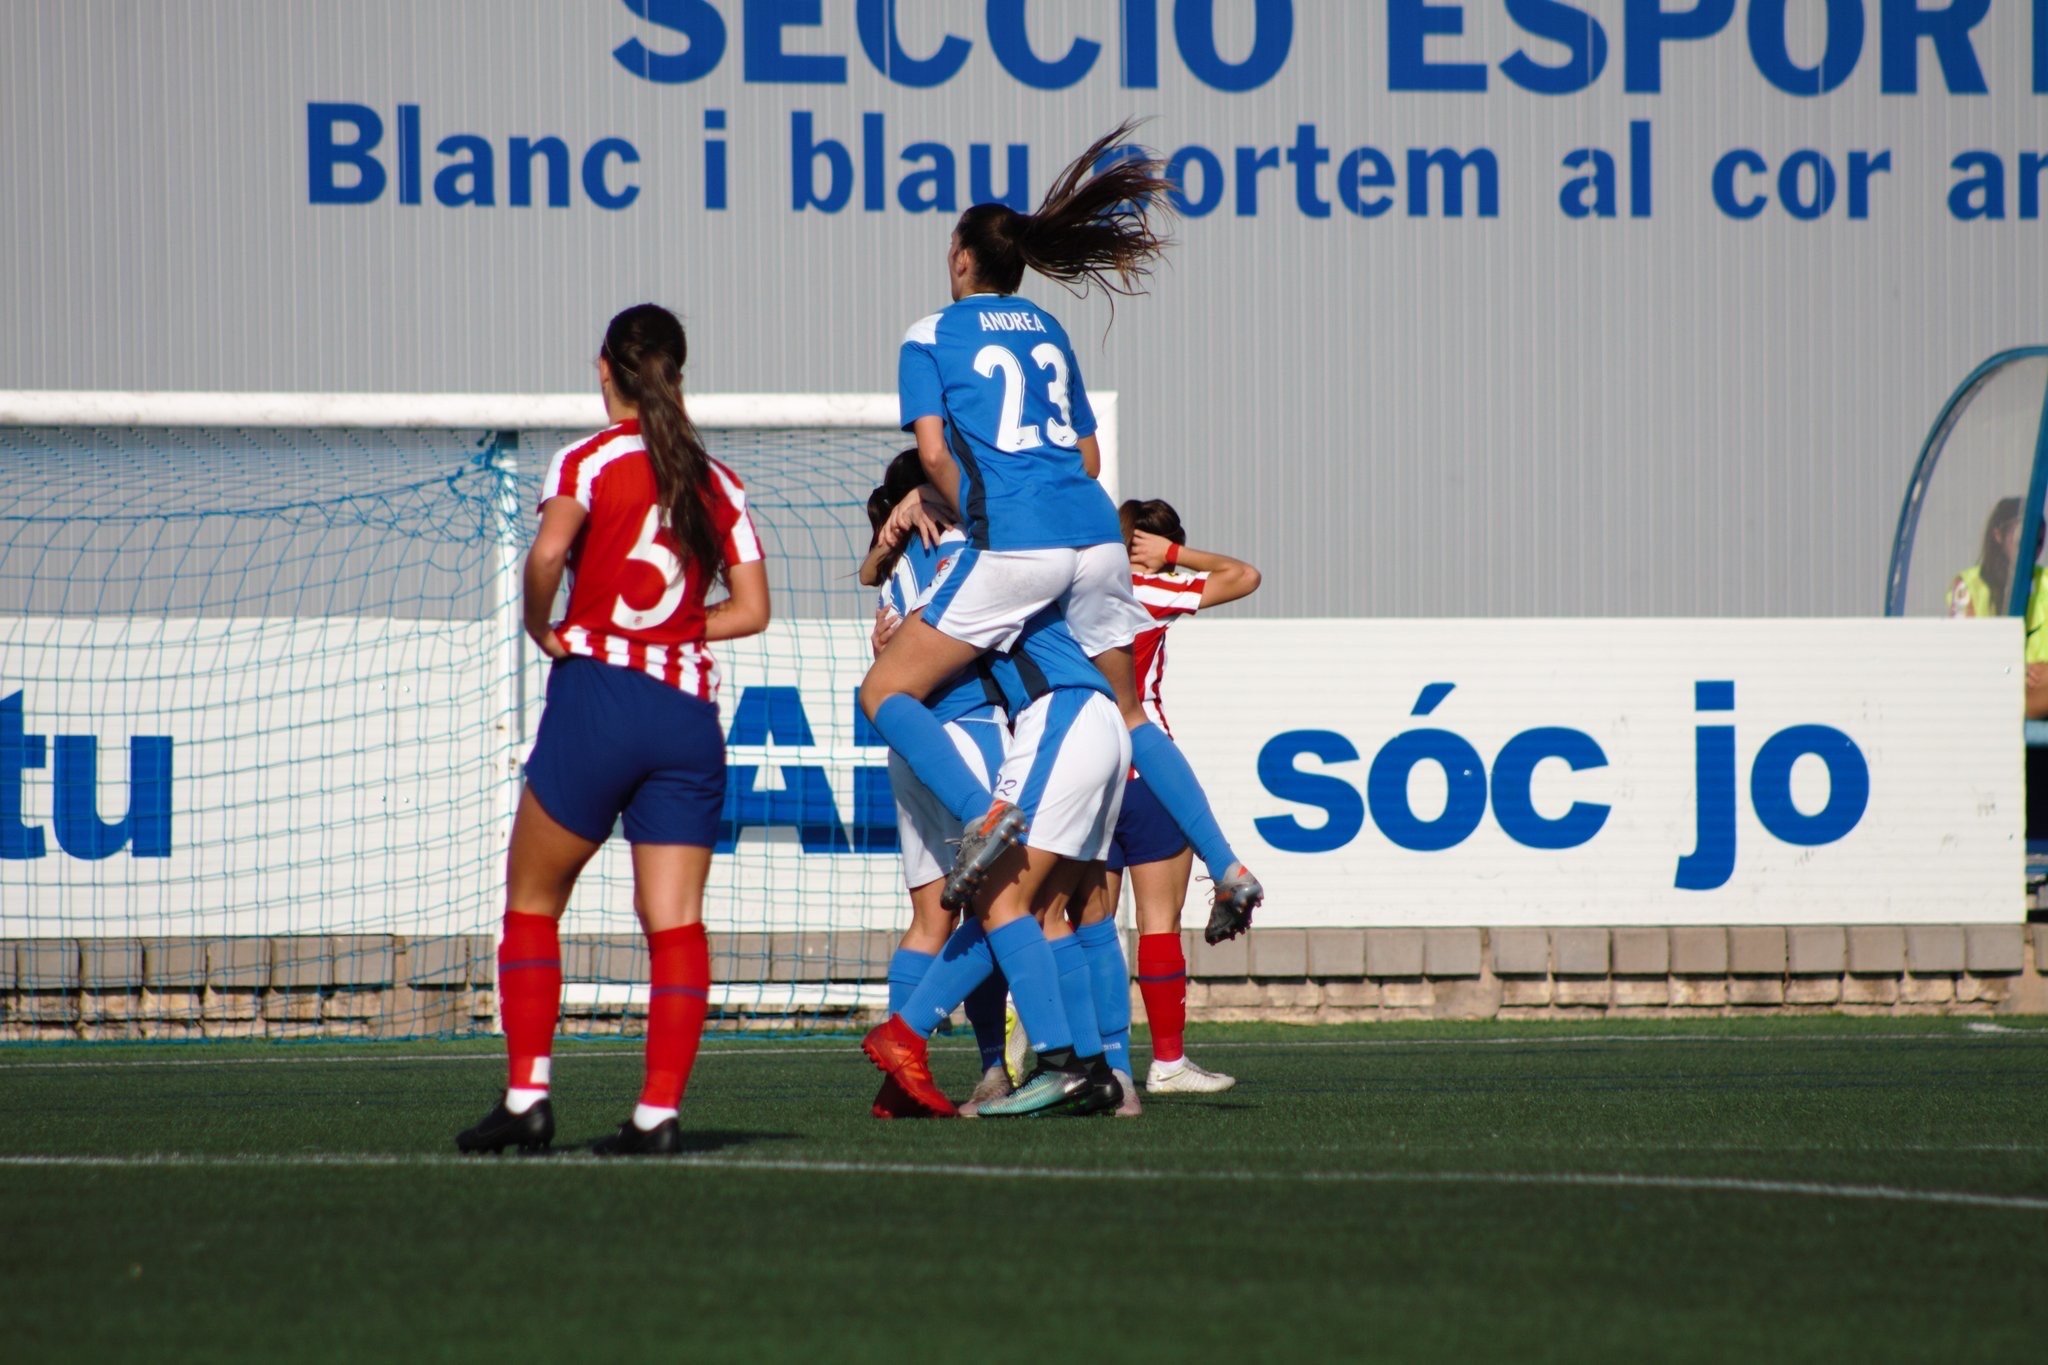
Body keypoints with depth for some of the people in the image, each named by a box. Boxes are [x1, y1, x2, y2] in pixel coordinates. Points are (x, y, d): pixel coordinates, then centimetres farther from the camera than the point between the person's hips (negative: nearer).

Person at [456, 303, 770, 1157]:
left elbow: (548, 550, -20)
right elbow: (752, 608, 8)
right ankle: (659, 1111, -9)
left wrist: (542, 626, -4)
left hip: (599, 694, -3)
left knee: (532, 903, 10)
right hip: (690, 710, 4)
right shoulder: (719, 484, 11)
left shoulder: (592, 460, -1)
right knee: (675, 919, 0)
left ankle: (527, 1097, 5)